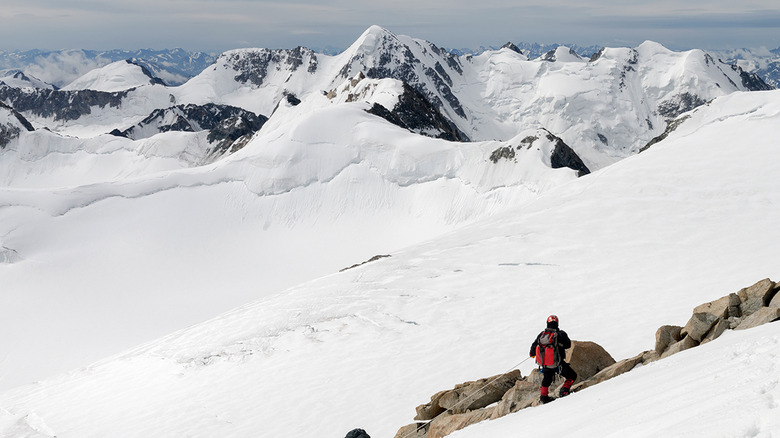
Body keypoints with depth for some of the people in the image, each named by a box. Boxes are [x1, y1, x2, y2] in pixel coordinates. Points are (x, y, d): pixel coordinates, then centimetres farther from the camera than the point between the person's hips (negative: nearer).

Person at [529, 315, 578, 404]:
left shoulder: (541, 334, -4)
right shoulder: (561, 334, -15)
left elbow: (534, 346, 7)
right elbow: (568, 345, -1)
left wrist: (532, 354, 29)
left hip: (544, 364, 4)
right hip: (557, 364, -4)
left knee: (546, 379, 32)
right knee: (572, 376, 16)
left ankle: (544, 395, 27)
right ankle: (564, 390, 2)